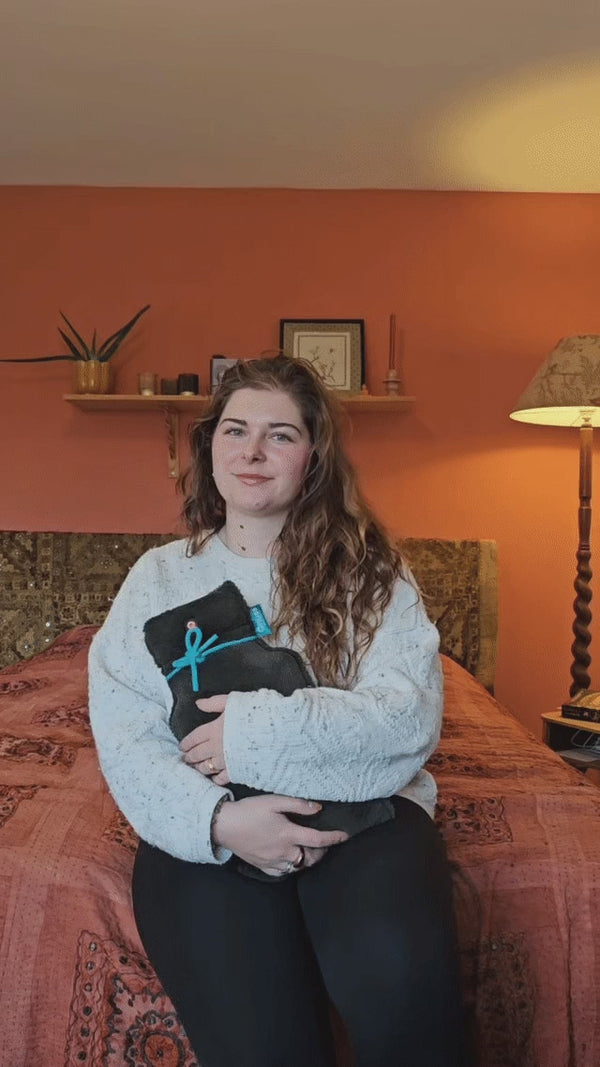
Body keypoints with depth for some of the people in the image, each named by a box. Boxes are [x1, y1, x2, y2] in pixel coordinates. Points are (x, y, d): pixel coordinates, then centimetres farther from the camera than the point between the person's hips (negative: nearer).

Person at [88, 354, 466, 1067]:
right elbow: (123, 737, -1)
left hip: (366, 810, 1)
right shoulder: (159, 577, 9)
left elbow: (412, 715, -8)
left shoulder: (368, 570, 6)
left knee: (400, 982, -28)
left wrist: (255, 728, -16)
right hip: (206, 831, 0)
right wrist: (217, 819, -18)